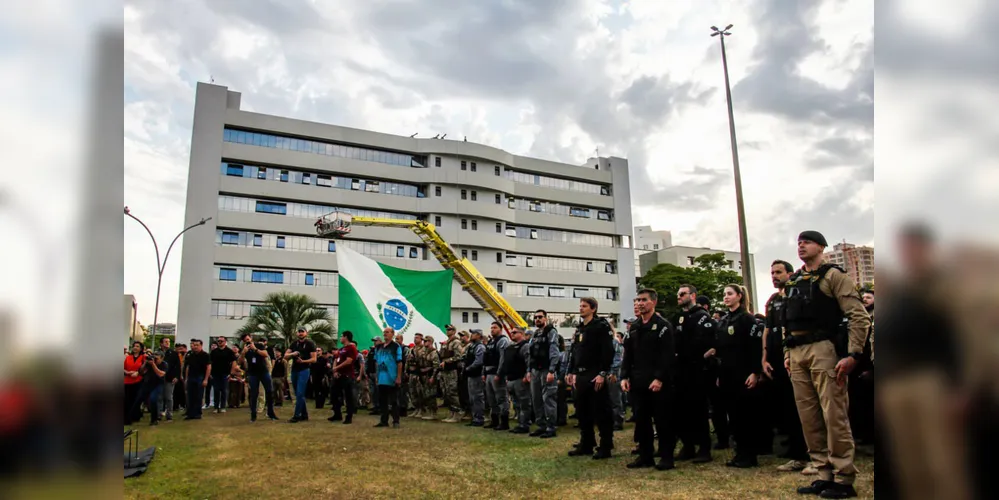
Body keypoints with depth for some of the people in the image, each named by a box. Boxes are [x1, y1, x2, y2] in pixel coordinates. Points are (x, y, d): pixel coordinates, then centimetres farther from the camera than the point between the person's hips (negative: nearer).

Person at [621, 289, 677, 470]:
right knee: (641, 420, 10)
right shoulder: (634, 327, 15)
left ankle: (666, 457, 10)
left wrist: (659, 378, -21)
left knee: (662, 420, 1)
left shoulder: (663, 325, -5)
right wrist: (625, 377, 4)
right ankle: (645, 456, 20)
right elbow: (628, 354, 15)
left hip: (658, 382, -6)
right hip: (637, 382, 6)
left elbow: (667, 355, -14)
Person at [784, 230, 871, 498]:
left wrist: (852, 355, -15)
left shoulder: (832, 275, -1)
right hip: (796, 354, 7)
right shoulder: (793, 281, 19)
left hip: (822, 349, -7)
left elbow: (860, 316, -8)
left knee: (833, 414, -5)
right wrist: (787, 352, 16)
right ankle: (825, 474, 16)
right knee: (808, 416, 7)